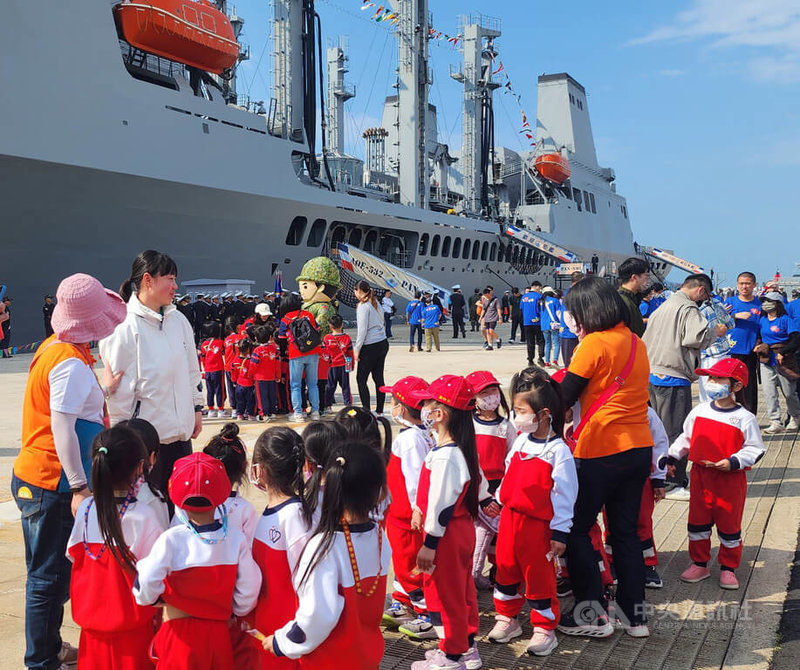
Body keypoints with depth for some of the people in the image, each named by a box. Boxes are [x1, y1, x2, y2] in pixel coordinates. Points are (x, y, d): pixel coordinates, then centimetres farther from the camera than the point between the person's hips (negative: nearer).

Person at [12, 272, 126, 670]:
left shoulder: (53, 347, 7)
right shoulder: (71, 364, -20)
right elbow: (62, 429, -23)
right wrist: (79, 487, -21)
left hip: (32, 478, 9)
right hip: (53, 487, -9)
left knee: (50, 573, 19)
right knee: (49, 576, 2)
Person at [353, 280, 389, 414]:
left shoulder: (363, 305, -12)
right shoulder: (375, 303, 12)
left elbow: (362, 330, -15)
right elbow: (380, 322, 12)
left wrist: (357, 349, -9)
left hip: (370, 347, -8)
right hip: (383, 343, 8)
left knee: (361, 379, 0)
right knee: (378, 378, 12)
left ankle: (366, 410, -3)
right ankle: (379, 410, 16)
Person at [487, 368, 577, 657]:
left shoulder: (558, 451, -17)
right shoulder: (521, 441, 3)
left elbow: (564, 494, -15)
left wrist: (560, 533, -14)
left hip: (538, 525, -7)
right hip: (509, 519, 7)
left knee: (539, 577, 6)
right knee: (506, 570, 17)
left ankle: (545, 629, 22)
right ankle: (507, 618, 34)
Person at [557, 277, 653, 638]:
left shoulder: (594, 344, -14)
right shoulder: (636, 342, 9)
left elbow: (564, 397, -10)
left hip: (600, 453, -8)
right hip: (639, 449, 8)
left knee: (576, 530, 7)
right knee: (625, 531, 17)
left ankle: (593, 614, 11)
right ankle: (635, 614, 23)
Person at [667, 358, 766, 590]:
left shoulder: (744, 418, -10)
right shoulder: (699, 411, 3)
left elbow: (755, 449, -8)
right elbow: (686, 437, 13)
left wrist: (734, 462, -21)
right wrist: (672, 456, 4)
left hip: (730, 479, -4)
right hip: (700, 476, 4)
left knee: (729, 525, 7)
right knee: (697, 522, 11)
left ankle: (728, 568, 23)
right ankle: (700, 564, 25)